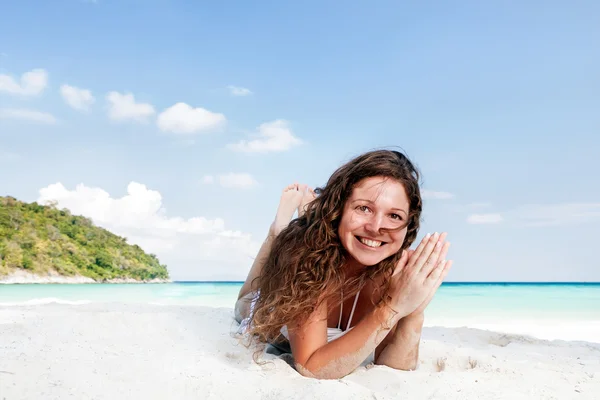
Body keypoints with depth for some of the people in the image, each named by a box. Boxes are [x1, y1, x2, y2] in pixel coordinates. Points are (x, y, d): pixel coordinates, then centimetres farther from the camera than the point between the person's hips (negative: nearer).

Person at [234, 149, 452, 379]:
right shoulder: (309, 250, -43)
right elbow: (309, 368, -47)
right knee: (247, 303, 28)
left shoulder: (400, 268, -34)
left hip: (330, 339, 3)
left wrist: (413, 315, -50)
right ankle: (282, 227, 22)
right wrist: (391, 309, -56)